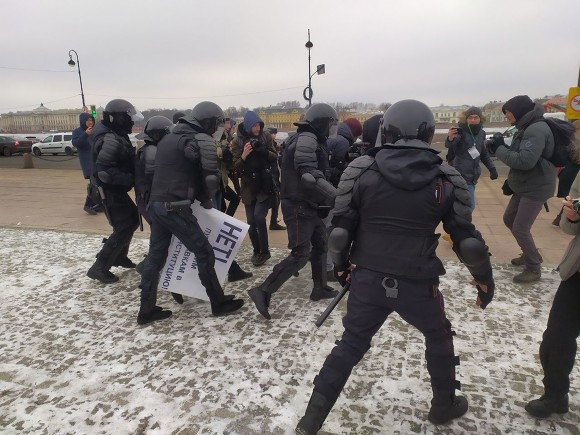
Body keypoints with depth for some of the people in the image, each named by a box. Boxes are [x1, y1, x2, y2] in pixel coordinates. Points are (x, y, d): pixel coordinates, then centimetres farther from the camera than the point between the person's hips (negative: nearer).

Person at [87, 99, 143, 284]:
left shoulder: (116, 135, 9)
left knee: (132, 219, 20)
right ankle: (99, 267, 4)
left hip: (115, 189, 10)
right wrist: (130, 179, -28)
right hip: (110, 191, -10)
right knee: (123, 229, -6)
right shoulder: (110, 139, -23)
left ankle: (119, 256, 33)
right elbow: (104, 171, -33)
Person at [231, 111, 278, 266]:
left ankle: (264, 251, 3)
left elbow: (275, 157, 1)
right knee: (251, 222, 4)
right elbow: (236, 167, -7)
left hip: (265, 184, -1)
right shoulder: (238, 141, -6)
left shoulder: (266, 136, -2)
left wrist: (264, 151, -19)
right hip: (248, 186, 1)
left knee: (259, 217, -13)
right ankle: (257, 250, 24)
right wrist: (243, 156, -26)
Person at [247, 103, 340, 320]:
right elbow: (309, 176, -30)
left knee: (321, 244, 18)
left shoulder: (308, 140, 15)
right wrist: (338, 196, -31)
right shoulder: (307, 139, -17)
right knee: (300, 255, -9)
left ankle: (320, 288, 31)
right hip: (299, 206, -10)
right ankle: (263, 292, -4)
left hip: (307, 205, 10)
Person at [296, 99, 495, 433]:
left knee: (350, 345, 17)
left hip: (368, 280, 1)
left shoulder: (360, 170, -7)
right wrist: (485, 280, 15)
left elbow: (340, 229, -4)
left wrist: (342, 267, 13)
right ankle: (444, 405, 45)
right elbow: (467, 239, 0)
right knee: (439, 337, 28)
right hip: (419, 284, 0)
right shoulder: (447, 179, -5)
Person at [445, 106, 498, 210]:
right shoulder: (461, 131, -14)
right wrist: (450, 139, -58)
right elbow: (448, 144, -35)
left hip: (473, 175, 7)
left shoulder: (481, 133, 6)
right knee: (470, 206, -12)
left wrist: (492, 168, 9)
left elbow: (484, 153, 19)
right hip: (462, 175, -7)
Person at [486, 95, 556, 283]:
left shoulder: (537, 129, -21)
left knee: (520, 229, -7)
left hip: (536, 188, -10)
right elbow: (516, 155, 10)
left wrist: (499, 149, -20)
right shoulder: (527, 128, 11)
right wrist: (499, 147, -8)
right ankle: (531, 254, 35)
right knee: (509, 219, 18)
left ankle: (533, 269, 9)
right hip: (523, 187, 10)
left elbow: (525, 161, -31)